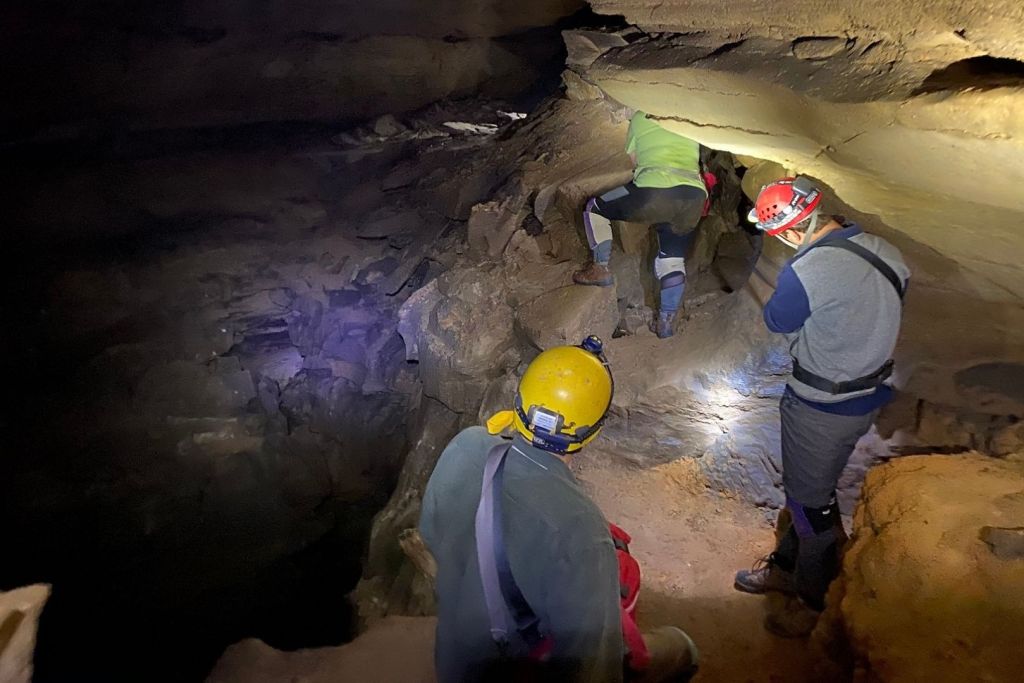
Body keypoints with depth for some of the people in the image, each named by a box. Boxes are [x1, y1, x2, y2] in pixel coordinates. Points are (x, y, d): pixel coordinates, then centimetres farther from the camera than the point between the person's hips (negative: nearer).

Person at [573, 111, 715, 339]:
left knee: (594, 209, 16)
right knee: (673, 260, 19)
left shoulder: (640, 118, 14)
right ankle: (666, 322, 16)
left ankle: (600, 269, 15)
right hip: (695, 196, 5)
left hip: (656, 191, -4)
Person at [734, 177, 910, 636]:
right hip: (868, 396, 8)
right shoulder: (884, 252, -5)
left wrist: (754, 283, 3)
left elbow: (778, 323, -11)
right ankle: (785, 567, 43)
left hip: (820, 410, -8)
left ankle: (815, 603, 32)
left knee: (810, 502, 12)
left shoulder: (806, 272, -29)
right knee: (812, 487, 24)